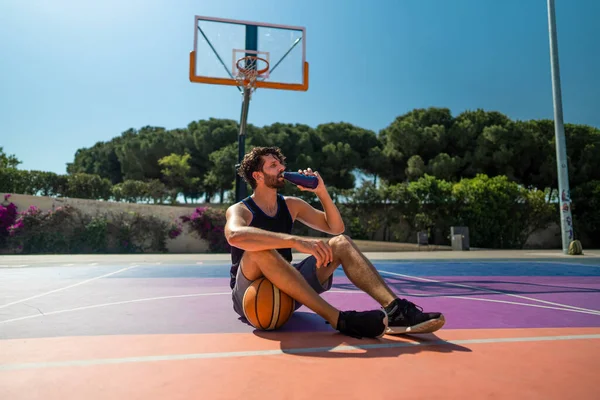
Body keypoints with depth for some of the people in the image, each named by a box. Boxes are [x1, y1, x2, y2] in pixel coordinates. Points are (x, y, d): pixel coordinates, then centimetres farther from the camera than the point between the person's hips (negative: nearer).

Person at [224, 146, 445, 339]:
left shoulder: (291, 204, 8)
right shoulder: (240, 210, -9)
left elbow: (336, 227, 8)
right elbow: (235, 235, -36)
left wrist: (322, 192, -7)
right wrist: (295, 241, -47)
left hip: (285, 293, 5)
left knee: (341, 243, -10)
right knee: (261, 249, -37)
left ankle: (395, 309, -29)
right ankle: (339, 319, -41)